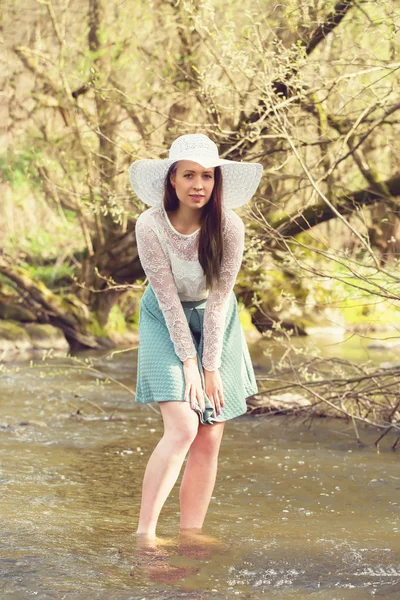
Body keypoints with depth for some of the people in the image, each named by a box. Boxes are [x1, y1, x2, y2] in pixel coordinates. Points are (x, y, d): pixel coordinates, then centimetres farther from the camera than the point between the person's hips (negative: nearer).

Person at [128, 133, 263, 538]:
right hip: (166, 322, -3)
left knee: (209, 440, -2)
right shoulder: (151, 226, -23)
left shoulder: (229, 227, -20)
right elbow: (168, 299, -19)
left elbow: (218, 300, -16)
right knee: (182, 426, -21)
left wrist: (212, 367, -16)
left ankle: (190, 540, 4)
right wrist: (188, 364, -19)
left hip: (216, 323, 3)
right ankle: (144, 533, -20)